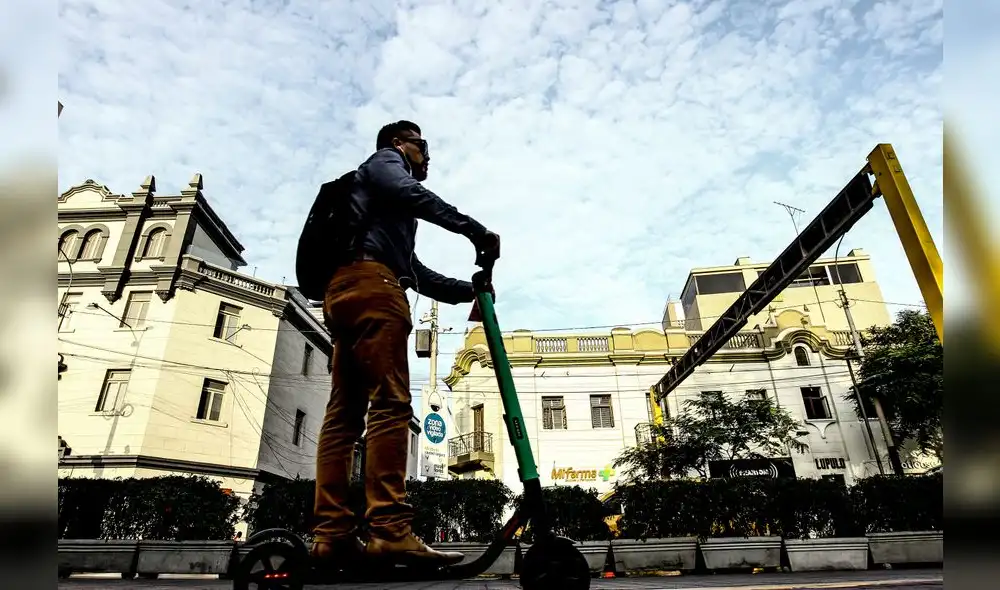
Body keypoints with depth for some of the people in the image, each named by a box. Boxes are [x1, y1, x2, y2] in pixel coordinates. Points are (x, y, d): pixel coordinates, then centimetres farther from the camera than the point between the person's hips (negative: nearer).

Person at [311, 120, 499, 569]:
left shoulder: (387, 204, 39)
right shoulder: (383, 161, 17)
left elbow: (417, 273, 31)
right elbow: (413, 194, -9)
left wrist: (470, 290, 24)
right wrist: (475, 230, -9)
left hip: (344, 290, 10)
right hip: (369, 283, -9)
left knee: (343, 413, -3)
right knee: (390, 403, -20)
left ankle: (331, 533, -7)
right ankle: (389, 530, -27)